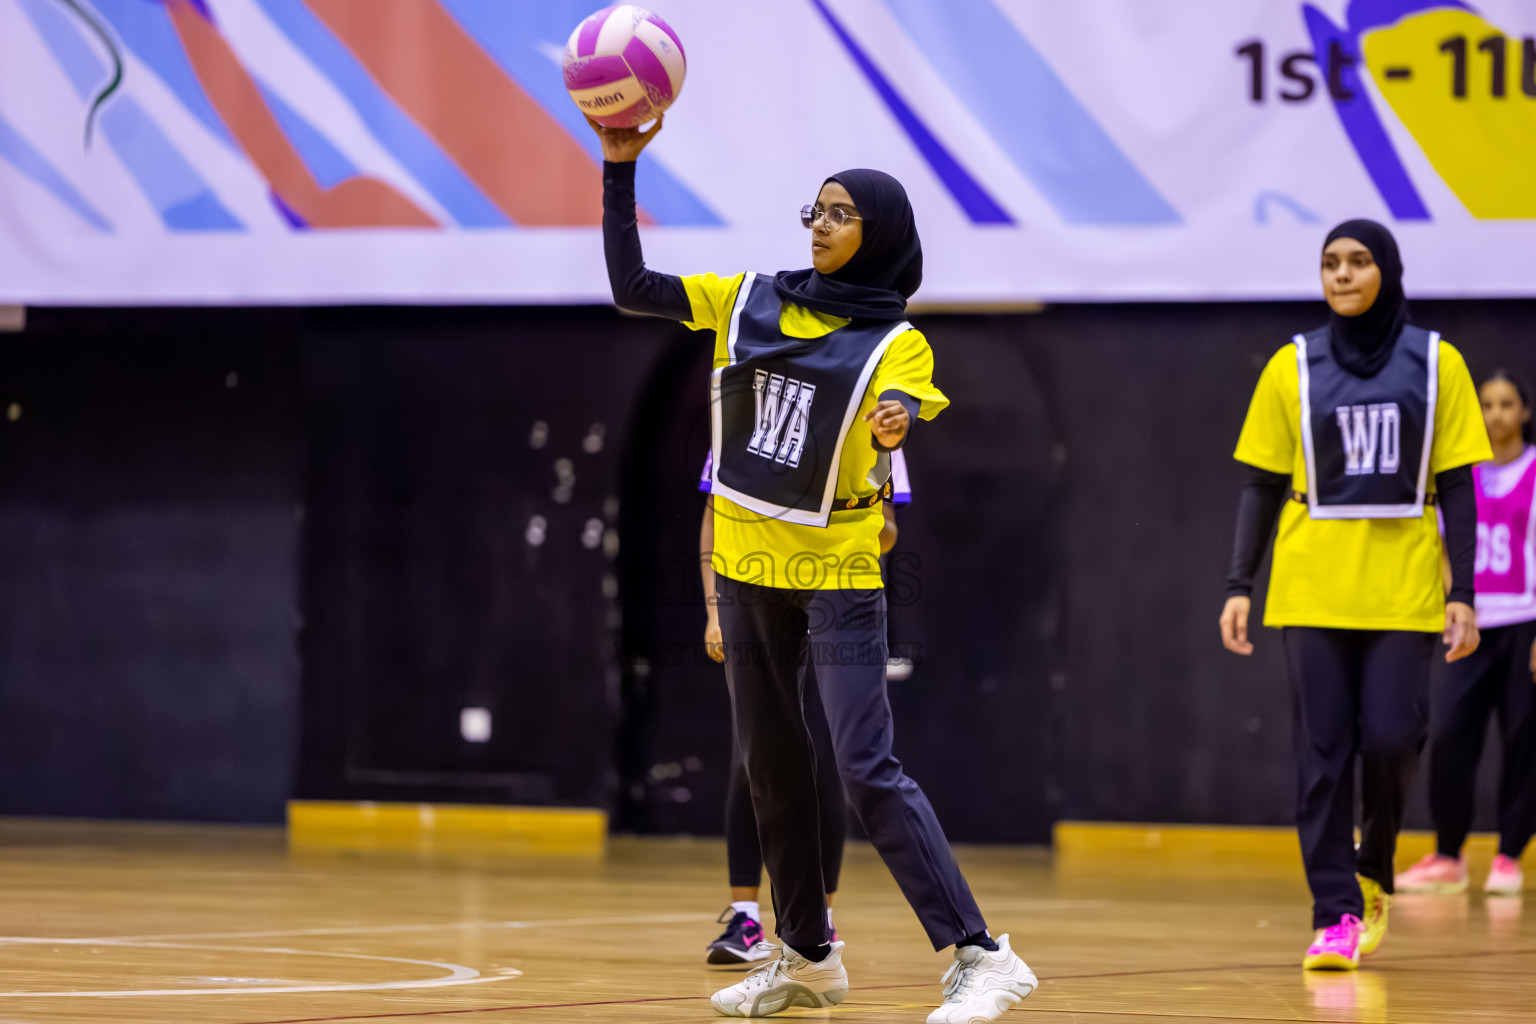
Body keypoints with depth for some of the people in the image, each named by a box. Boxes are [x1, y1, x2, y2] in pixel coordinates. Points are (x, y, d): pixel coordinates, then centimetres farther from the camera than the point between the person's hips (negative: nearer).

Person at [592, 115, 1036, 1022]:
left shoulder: (893, 342, -7)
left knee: (868, 769, -15)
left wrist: (898, 422, -50)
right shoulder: (750, 302, 5)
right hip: (749, 565, 6)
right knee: (773, 766, 14)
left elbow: (906, 403, -26)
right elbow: (633, 286, 4)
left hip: (838, 575, -6)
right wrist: (620, 171, -4)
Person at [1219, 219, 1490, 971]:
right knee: (1323, 754, -3)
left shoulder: (1435, 365, 4)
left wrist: (1462, 592, -3)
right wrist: (1239, 586, 0)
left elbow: (1456, 486, 4)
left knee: (1391, 737, -10)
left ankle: (1374, 869, 18)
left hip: (1403, 592, -1)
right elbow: (1261, 486, 7)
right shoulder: (1293, 367, 5)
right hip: (1311, 592, 1)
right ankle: (1335, 917, 0)